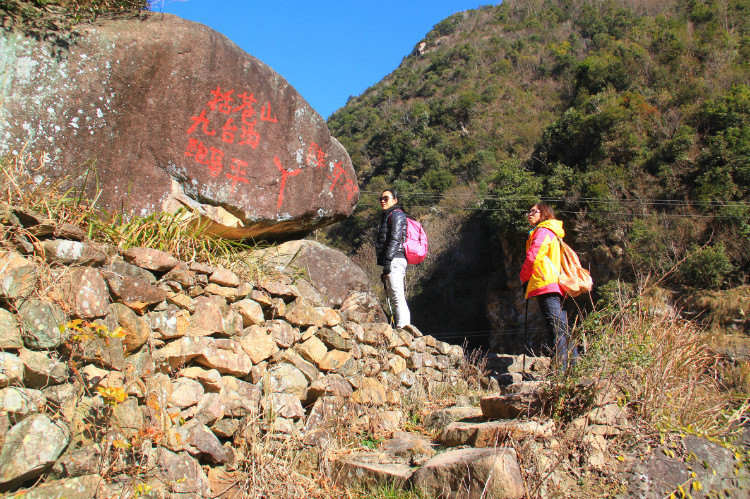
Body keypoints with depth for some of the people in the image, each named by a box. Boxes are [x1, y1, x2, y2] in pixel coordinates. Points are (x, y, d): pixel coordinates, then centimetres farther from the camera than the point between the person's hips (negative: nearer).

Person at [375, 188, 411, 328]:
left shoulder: (396, 214, -4)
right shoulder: (387, 216, 26)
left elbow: (395, 239, -15)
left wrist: (387, 261, -22)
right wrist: (385, 265, 22)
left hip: (395, 260, -10)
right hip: (393, 262, 10)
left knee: (398, 298, -14)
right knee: (395, 297, 8)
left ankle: (402, 328, -17)